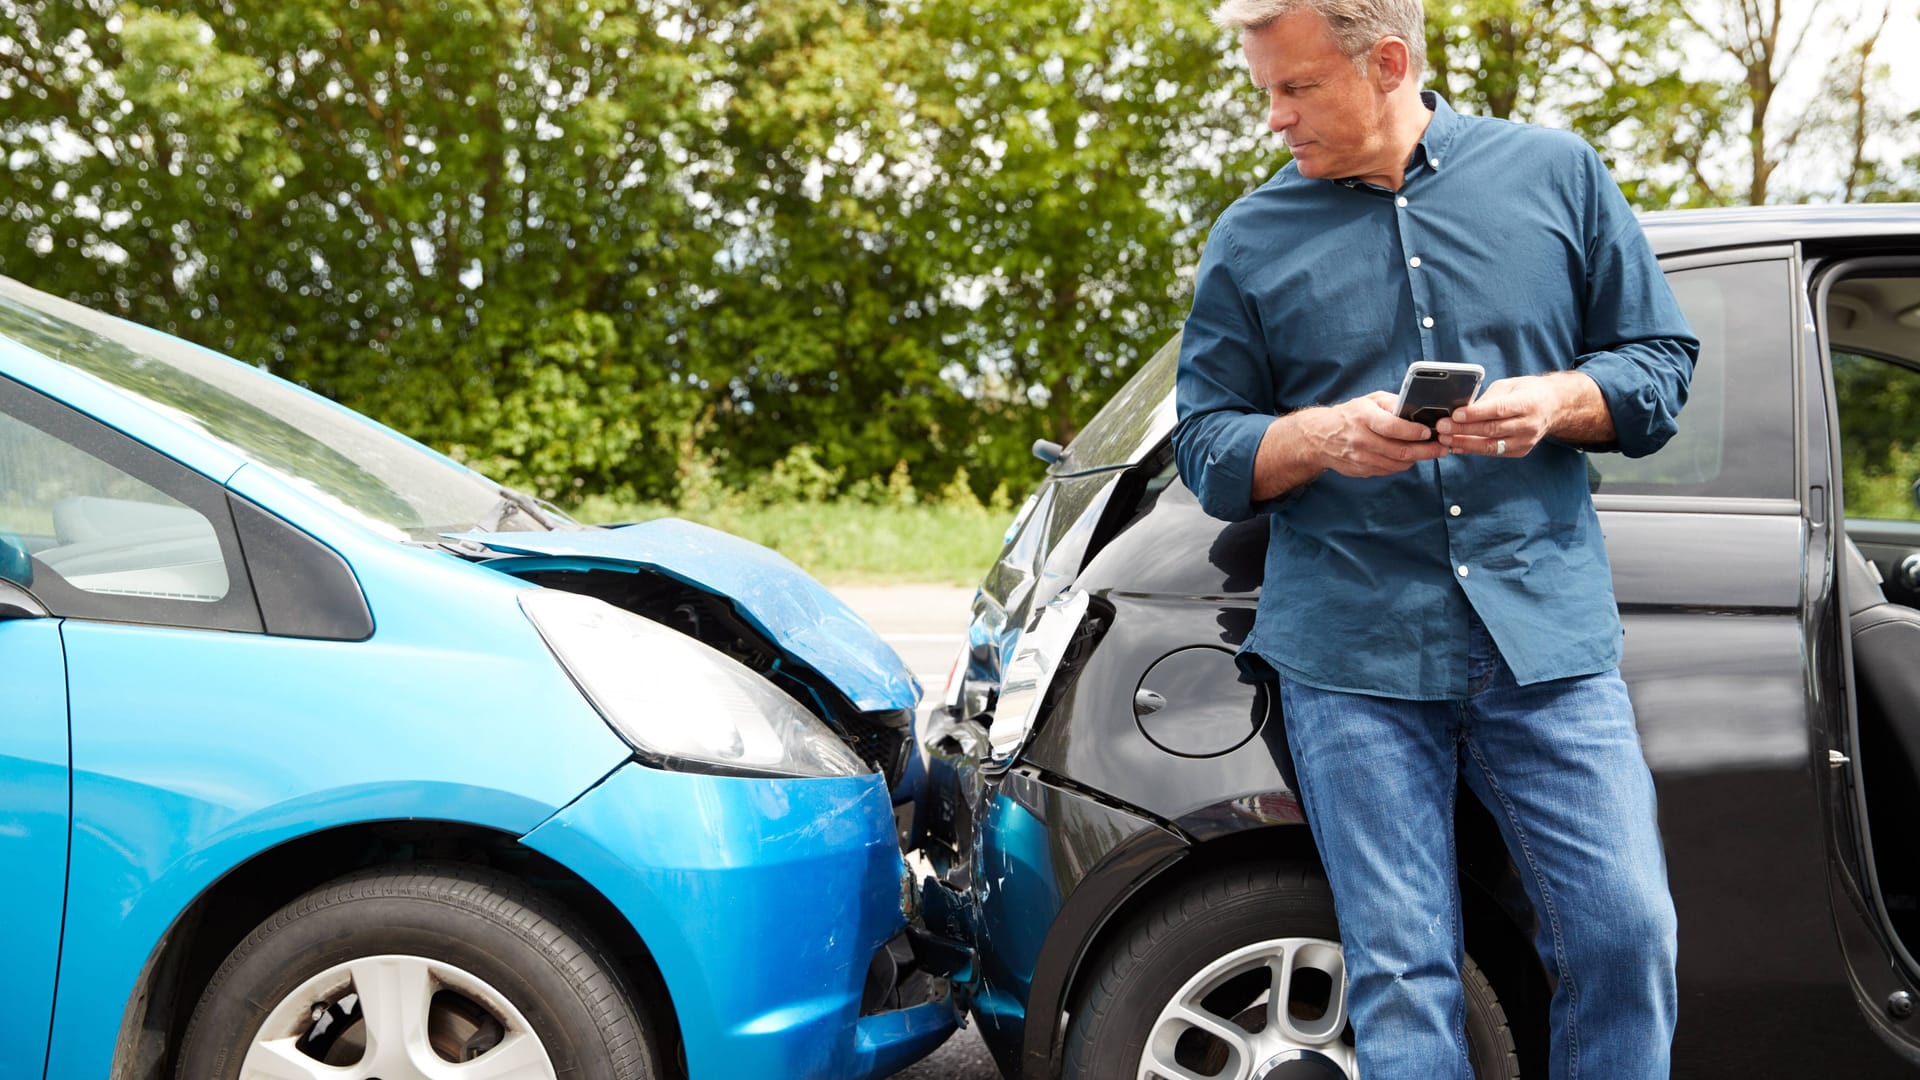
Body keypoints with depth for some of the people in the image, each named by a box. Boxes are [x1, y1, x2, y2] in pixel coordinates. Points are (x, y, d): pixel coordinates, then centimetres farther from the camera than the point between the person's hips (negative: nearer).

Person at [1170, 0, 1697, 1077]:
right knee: (1401, 976, 0)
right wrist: (1324, 435, -12)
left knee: (1627, 936, -4)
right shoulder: (1250, 240, 9)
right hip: (1353, 656, 0)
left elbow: (1663, 362, 12)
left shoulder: (1556, 172, 9)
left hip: (1549, 634, 0)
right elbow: (1207, 450, 9)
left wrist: (1554, 403, -9)